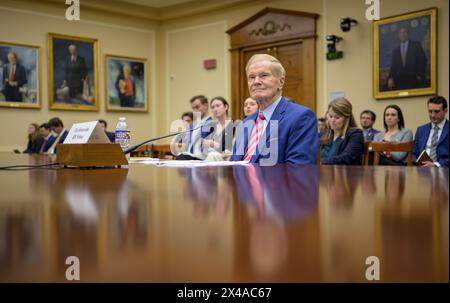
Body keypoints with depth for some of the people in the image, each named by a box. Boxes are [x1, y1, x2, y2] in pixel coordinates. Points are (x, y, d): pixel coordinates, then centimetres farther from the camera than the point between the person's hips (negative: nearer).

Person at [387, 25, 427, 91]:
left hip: (413, 80, -2)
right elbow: (393, 67, 13)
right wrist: (390, 78, -5)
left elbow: (422, 60, 3)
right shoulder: (395, 51, 17)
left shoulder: (416, 45, 9)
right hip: (400, 82, 2)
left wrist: (420, 75, -7)